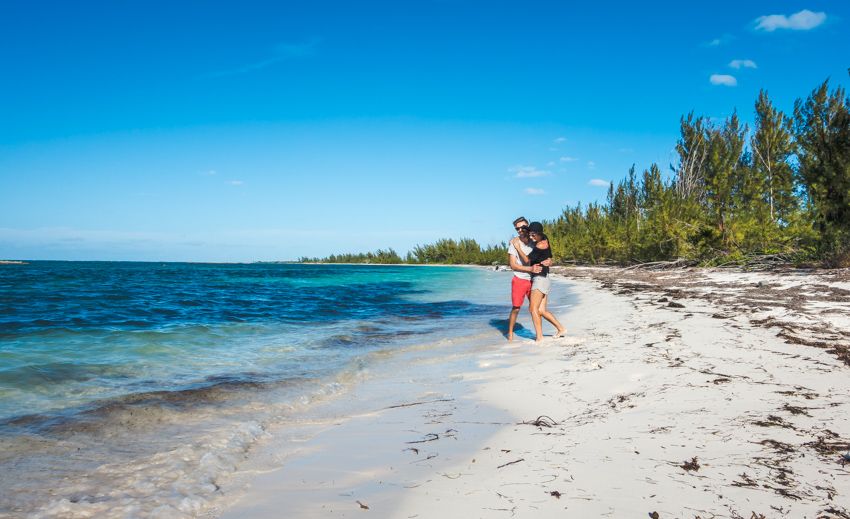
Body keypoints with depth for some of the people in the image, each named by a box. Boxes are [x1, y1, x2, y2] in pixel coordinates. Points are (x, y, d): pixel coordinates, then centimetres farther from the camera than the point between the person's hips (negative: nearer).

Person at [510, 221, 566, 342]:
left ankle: (539, 337, -12)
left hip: (540, 279, -10)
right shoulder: (544, 239, 11)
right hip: (544, 280, 10)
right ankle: (561, 329, 14)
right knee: (541, 311, 9)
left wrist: (517, 247, -4)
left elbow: (527, 261, -10)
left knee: (533, 309, -11)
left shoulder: (541, 245, -15)